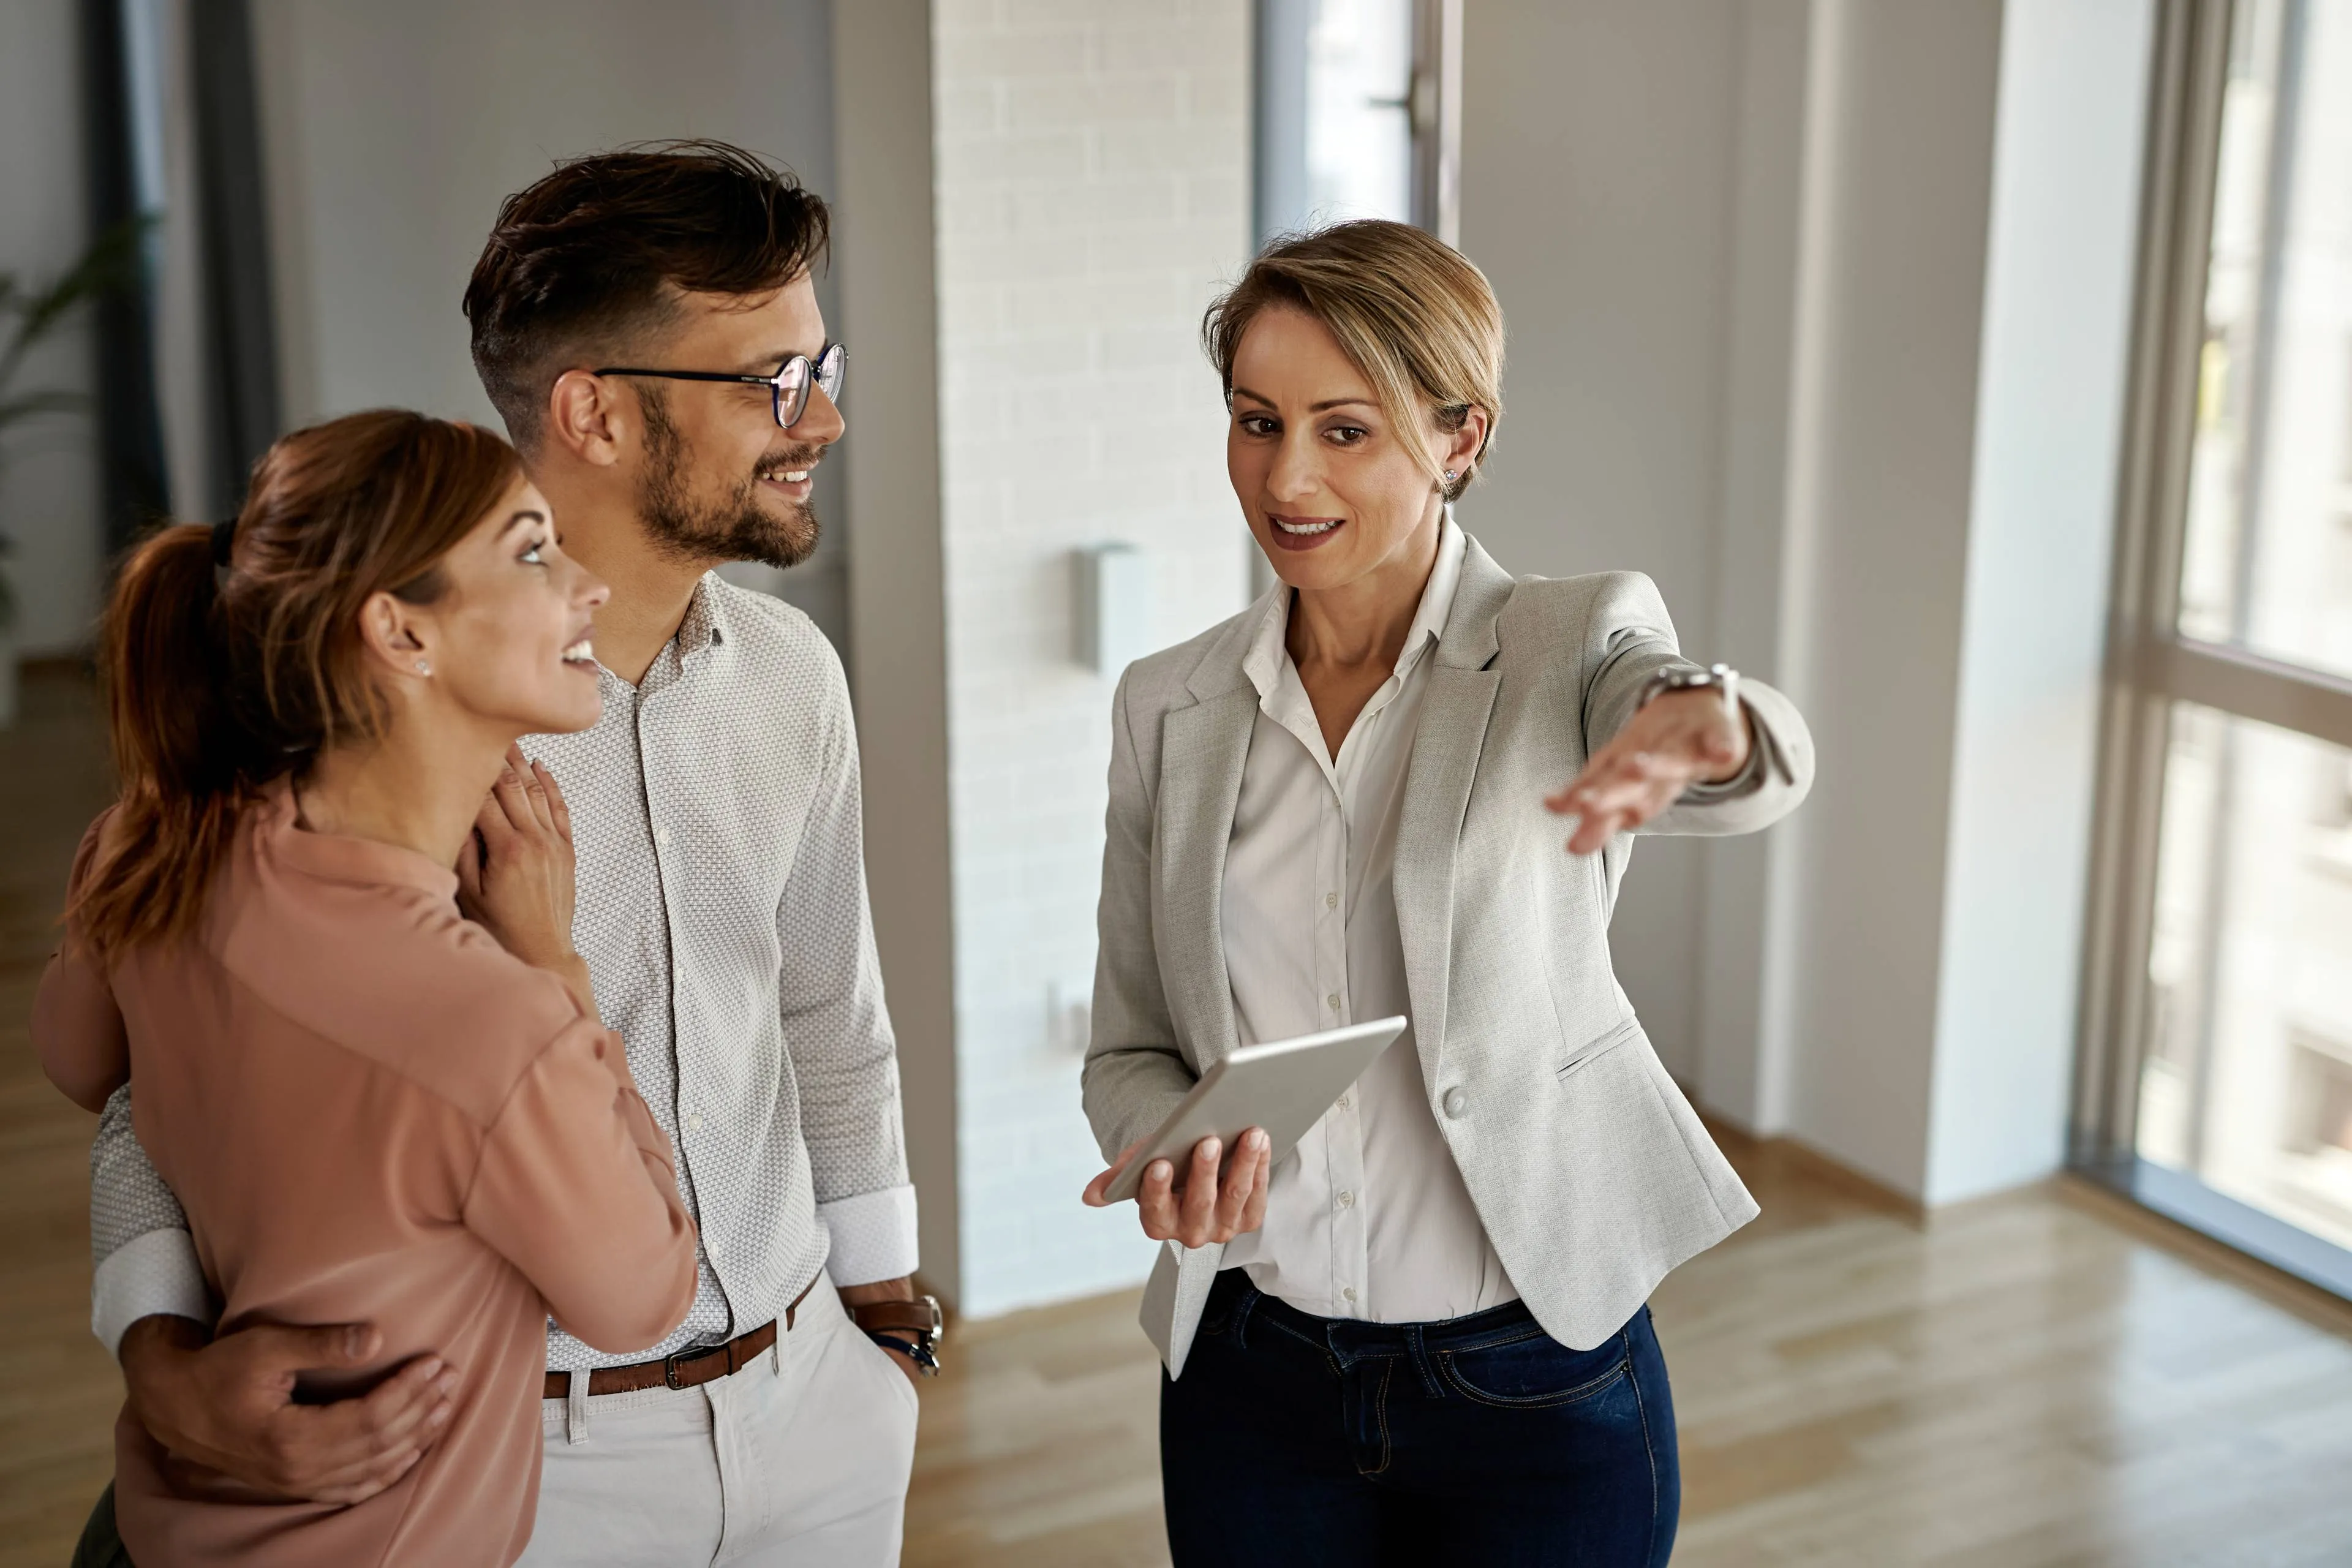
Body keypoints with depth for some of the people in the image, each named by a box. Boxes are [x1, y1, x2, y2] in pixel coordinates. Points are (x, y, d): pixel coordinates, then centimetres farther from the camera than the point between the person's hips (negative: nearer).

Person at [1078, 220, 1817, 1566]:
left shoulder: (1574, 647, -8)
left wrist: (1704, 726, -53)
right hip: (1251, 1386, 3)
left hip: (1539, 1389, -3)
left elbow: (1768, 771, -30)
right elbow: (1132, 1044, 6)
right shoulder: (1168, 707, 1)